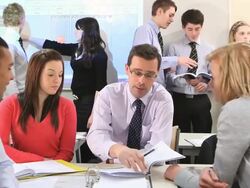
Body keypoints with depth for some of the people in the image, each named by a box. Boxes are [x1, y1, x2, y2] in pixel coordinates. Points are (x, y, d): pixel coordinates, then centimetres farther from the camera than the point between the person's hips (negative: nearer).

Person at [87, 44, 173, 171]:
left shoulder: (163, 99, -7)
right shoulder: (108, 94, -6)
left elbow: (159, 145, -16)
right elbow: (96, 135, -21)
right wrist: (118, 150, -42)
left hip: (148, 169, 1)